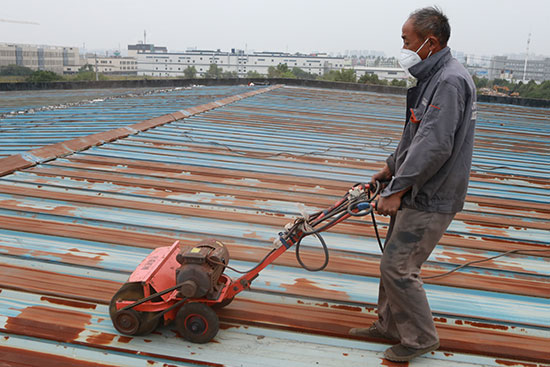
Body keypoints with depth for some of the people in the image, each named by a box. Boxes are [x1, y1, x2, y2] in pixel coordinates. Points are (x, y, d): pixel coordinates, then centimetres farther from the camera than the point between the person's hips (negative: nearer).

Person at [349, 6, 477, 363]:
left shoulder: (451, 81, -20)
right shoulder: (432, 77, 13)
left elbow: (433, 146, -28)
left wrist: (396, 190, -25)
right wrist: (392, 167, 24)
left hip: (431, 199, -10)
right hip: (416, 192, 10)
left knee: (397, 267, -4)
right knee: (396, 261, 17)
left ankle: (421, 337, 16)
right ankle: (389, 325, 33)